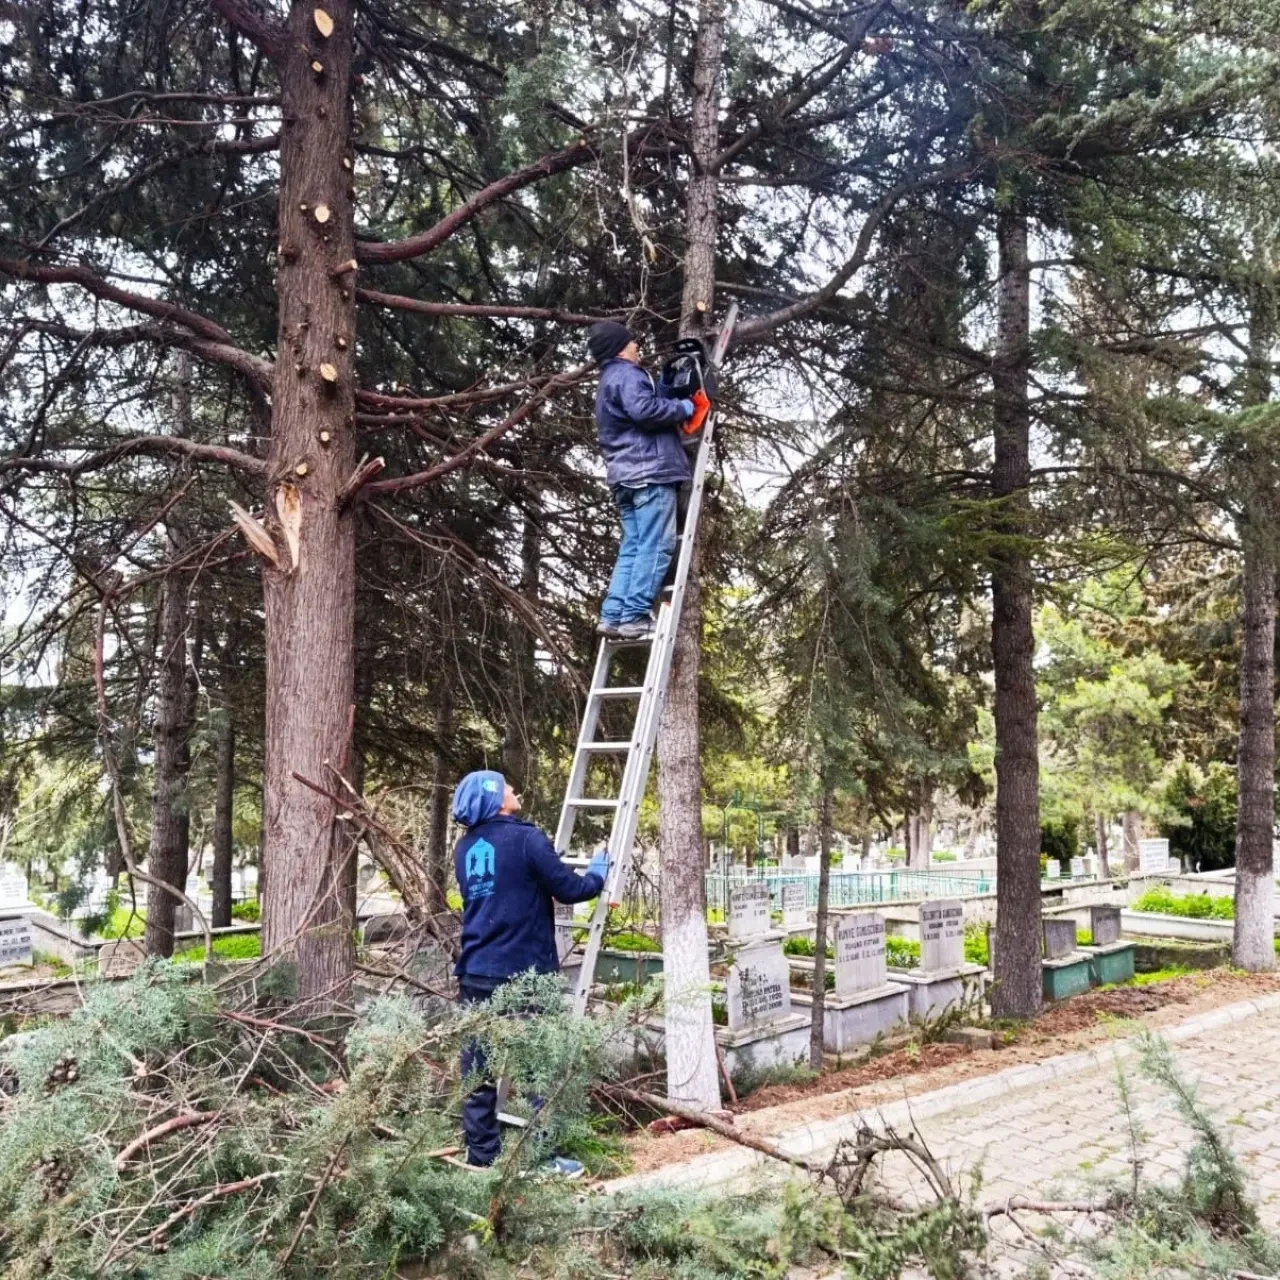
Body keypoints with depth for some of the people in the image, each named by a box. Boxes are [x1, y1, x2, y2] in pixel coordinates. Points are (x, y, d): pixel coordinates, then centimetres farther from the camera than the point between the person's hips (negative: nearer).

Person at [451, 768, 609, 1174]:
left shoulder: (465, 848, 10)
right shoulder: (526, 839, -12)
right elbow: (569, 889, -9)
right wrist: (598, 873, 10)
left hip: (476, 973, 6)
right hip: (524, 973, -6)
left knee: (478, 1067, 9)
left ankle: (481, 1154, 16)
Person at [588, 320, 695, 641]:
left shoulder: (609, 382, 28)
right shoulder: (626, 374, -4)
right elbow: (644, 410, -21)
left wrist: (666, 390, 19)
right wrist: (682, 408, -8)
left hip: (626, 476, 10)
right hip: (649, 471, -10)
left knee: (632, 549, 6)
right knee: (656, 546, -12)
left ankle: (613, 615, -1)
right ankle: (635, 616, -18)